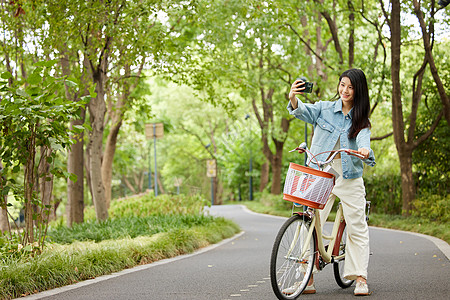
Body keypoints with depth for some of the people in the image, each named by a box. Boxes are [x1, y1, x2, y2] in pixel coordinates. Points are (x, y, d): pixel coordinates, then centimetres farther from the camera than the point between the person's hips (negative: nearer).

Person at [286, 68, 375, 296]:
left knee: (357, 227, -1)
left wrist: (364, 150, -38)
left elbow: (364, 138, -14)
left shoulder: (361, 120, 5)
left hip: (349, 177, 0)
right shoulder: (325, 109, 5)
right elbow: (304, 111, -12)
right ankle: (307, 279, -1)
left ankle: (360, 279, 6)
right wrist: (293, 99, -36)